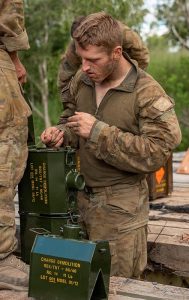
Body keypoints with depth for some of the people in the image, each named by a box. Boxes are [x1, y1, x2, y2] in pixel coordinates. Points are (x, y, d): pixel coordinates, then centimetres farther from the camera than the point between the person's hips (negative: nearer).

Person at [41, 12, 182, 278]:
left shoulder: (148, 93, -16)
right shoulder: (82, 79, 2)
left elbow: (157, 153, -21)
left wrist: (99, 132, -25)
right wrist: (62, 133, -5)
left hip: (120, 206, -5)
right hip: (82, 196, 5)